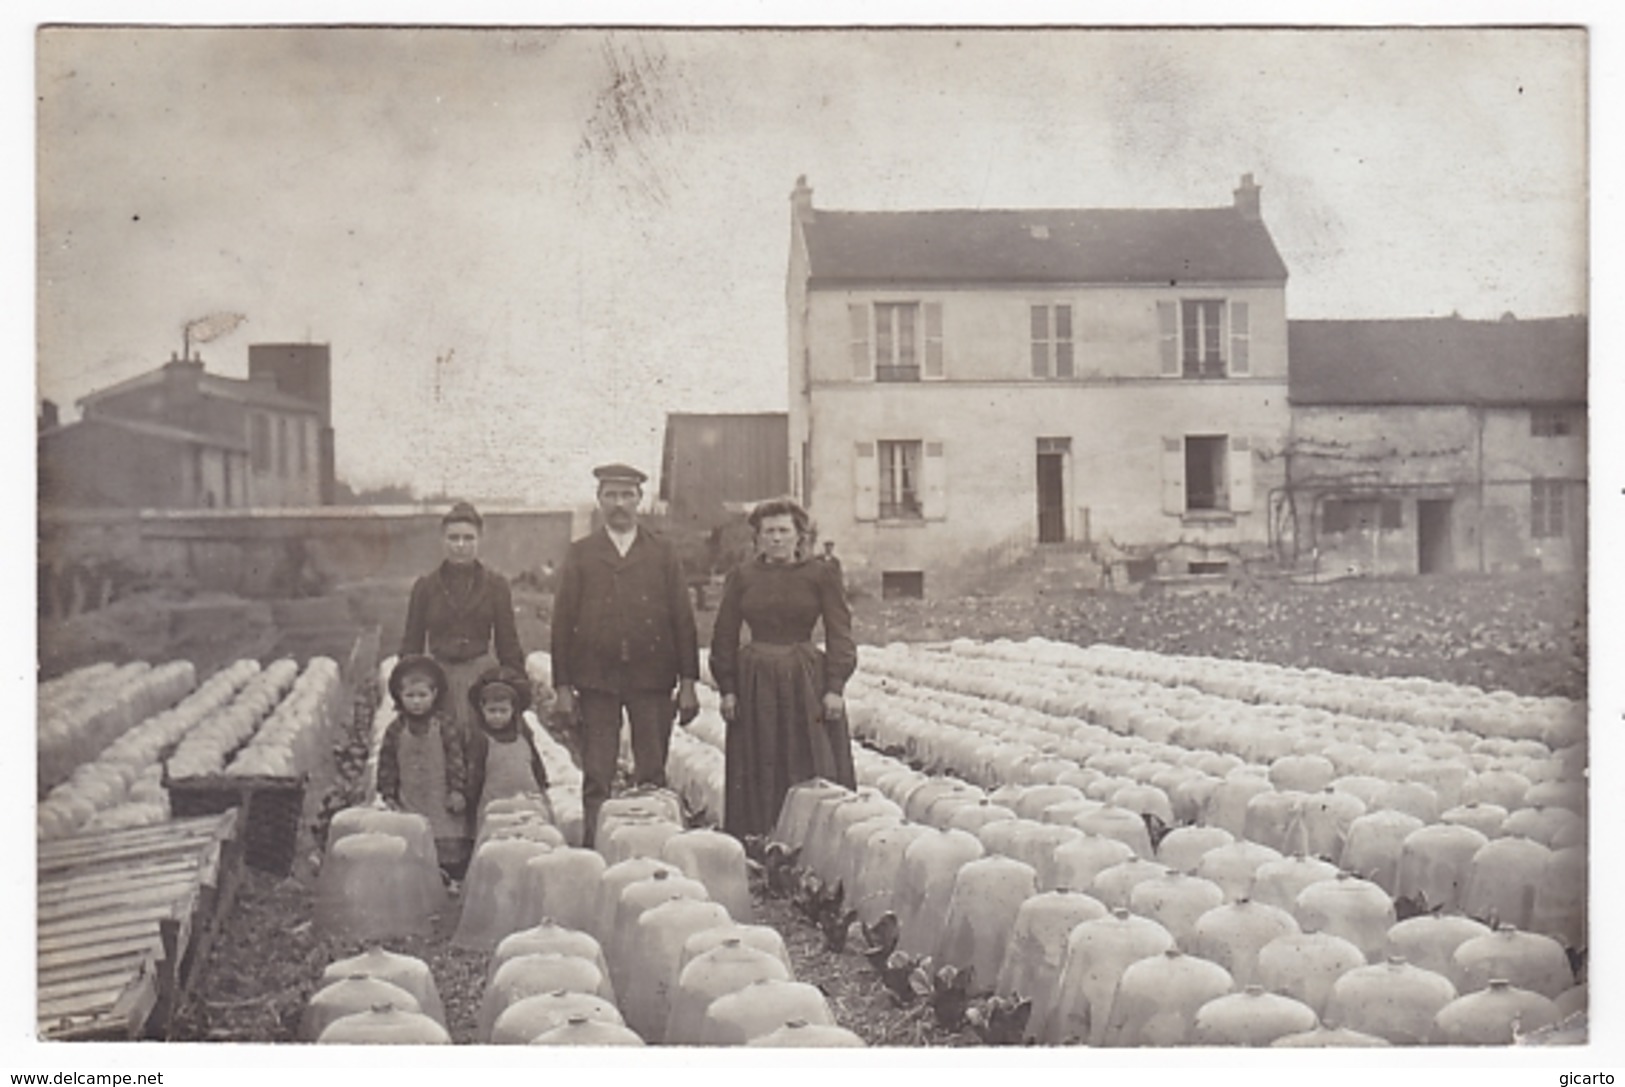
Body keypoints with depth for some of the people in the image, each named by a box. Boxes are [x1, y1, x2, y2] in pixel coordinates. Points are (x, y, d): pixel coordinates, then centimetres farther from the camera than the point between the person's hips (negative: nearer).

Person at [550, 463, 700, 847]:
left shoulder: (663, 554, 10)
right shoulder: (580, 555, 8)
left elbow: (683, 620, 8)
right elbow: (562, 622, 5)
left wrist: (688, 682, 0)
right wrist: (562, 686, -2)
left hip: (652, 677, 1)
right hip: (595, 679, 0)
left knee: (652, 777, 2)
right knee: (596, 780, -1)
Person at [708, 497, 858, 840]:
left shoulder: (823, 574, 1)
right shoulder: (741, 576, 6)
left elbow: (839, 633, -1)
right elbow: (725, 636, 7)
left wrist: (835, 687, -9)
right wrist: (727, 688, -1)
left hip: (807, 680, -1)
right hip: (755, 680, 2)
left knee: (814, 771, -1)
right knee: (759, 773, 3)